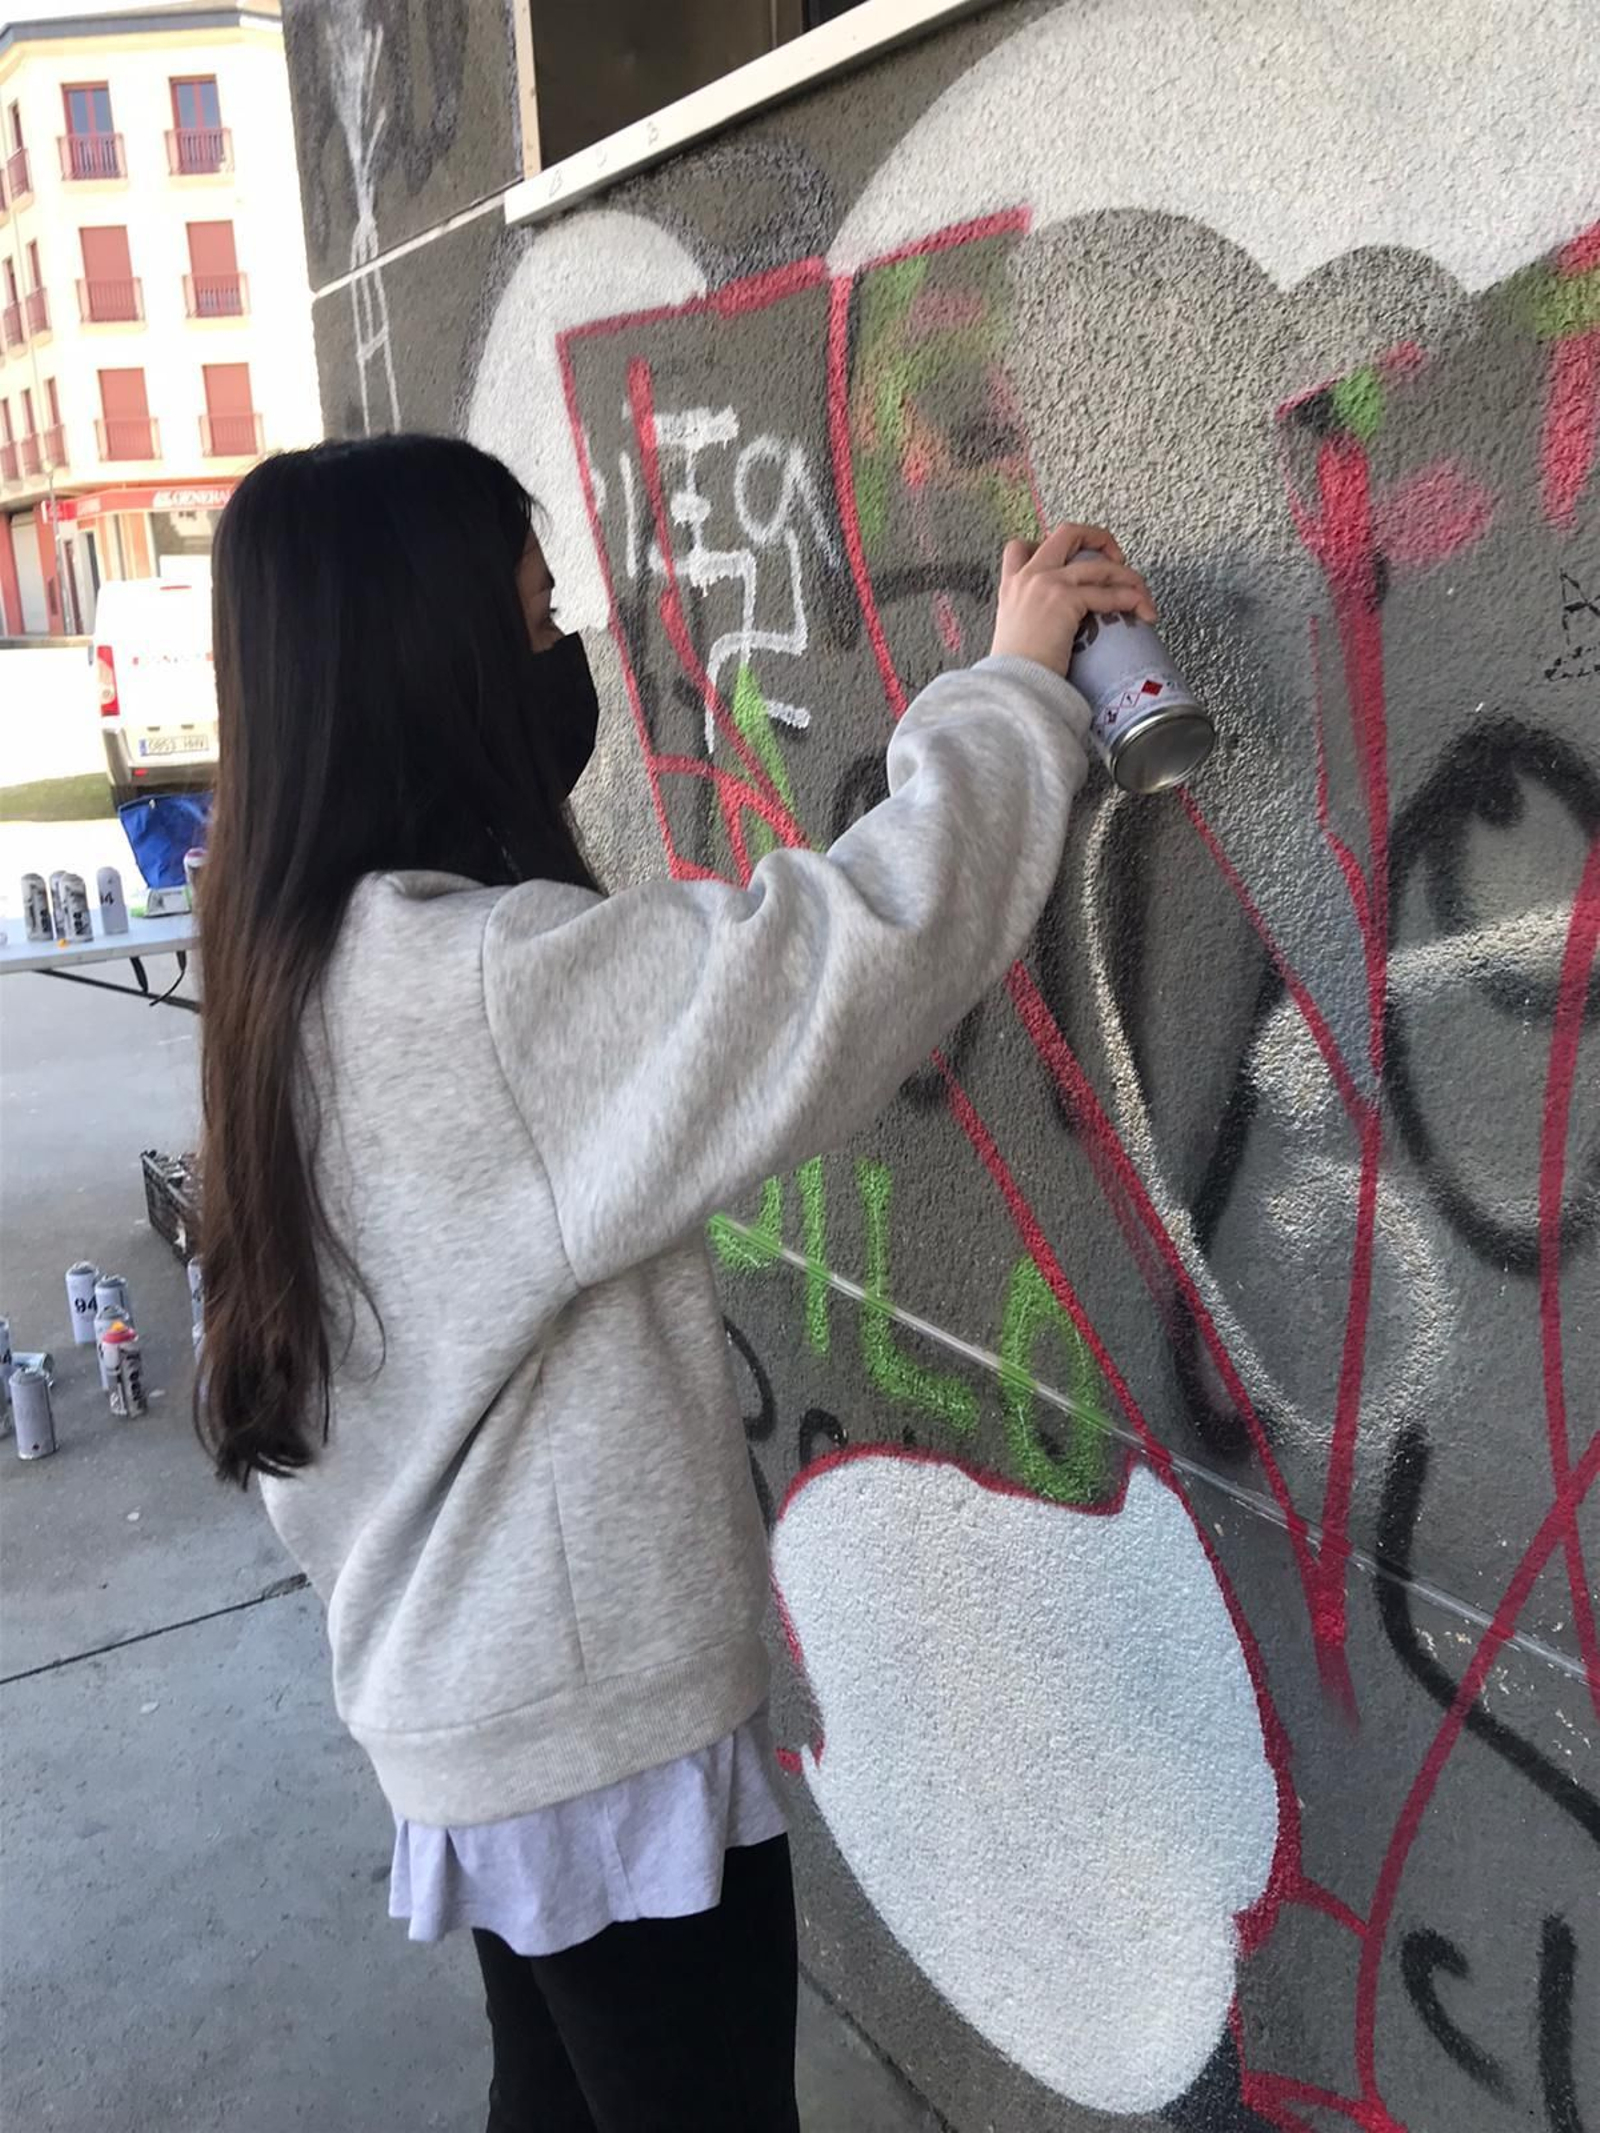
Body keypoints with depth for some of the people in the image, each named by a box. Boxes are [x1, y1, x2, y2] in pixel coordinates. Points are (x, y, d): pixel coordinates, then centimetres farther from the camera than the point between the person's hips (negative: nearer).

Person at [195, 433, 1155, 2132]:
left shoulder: (311, 967, 3)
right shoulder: (493, 982, -27)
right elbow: (871, 934, -29)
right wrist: (1013, 683, -13)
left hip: (466, 1687, 9)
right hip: (605, 1722, -8)